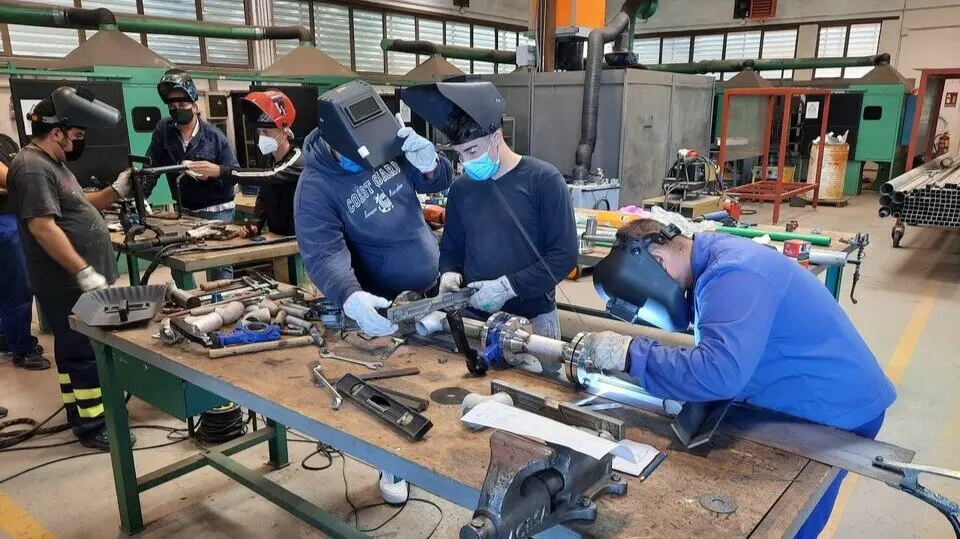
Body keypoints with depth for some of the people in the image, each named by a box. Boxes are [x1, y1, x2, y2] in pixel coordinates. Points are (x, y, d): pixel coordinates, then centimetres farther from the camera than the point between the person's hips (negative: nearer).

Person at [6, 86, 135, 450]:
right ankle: (93, 427, 5)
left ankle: (78, 412, 30)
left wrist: (117, 190, 8)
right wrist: (84, 271, -26)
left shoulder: (51, 163, 15)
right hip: (68, 284, -10)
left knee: (73, 348, 18)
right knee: (86, 352, -4)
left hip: (74, 280, 10)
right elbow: (43, 227, -25)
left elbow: (77, 207, 22)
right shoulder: (32, 168, -18)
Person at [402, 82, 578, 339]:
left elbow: (565, 255, -13)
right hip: (475, 316, 4)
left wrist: (508, 286, -19)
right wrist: (449, 274, -7)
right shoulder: (461, 188, 4)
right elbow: (450, 248, 15)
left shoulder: (544, 180, -10)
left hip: (532, 317, -3)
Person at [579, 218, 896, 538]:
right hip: (803, 400, 9)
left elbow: (720, 373, -42)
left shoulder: (733, 276, -30)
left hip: (836, 411, -9)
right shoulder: (718, 256, 2)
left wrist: (629, 353, -34)